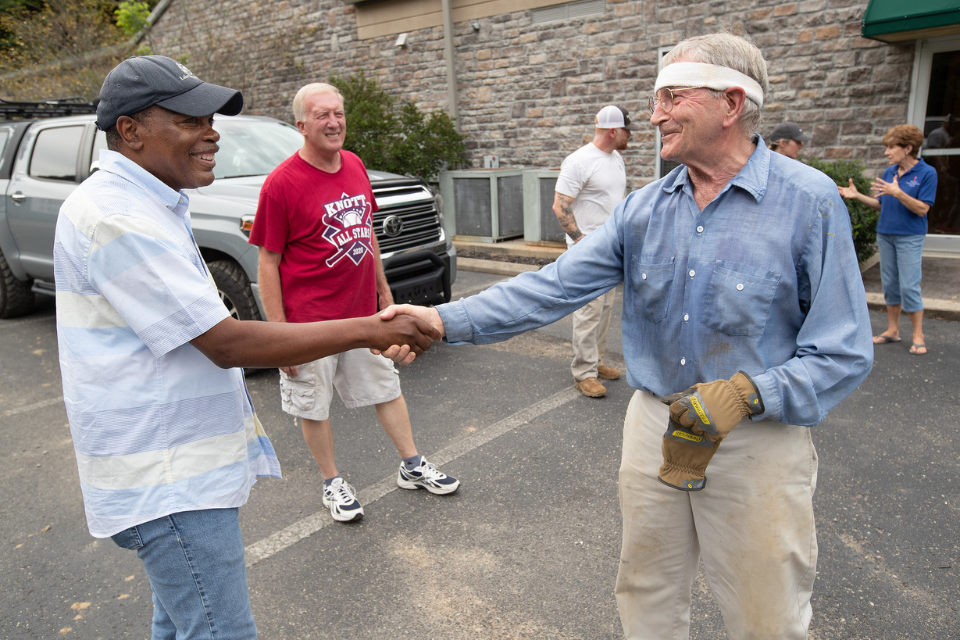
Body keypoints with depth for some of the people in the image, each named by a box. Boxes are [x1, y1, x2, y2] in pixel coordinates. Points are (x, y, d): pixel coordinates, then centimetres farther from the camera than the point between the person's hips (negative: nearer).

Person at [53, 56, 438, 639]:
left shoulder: (147, 205, 13)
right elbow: (227, 343, -24)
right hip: (166, 480, -10)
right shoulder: (115, 216, -21)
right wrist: (367, 331, -23)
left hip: (180, 463, 10)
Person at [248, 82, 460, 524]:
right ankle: (332, 484, 29)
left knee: (387, 388, 15)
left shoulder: (354, 166, 5)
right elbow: (267, 263, -12)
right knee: (313, 407, 9)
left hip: (363, 312, 6)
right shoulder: (282, 183, -14)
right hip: (310, 322, -5)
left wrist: (384, 289, 17)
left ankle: (412, 467, 32)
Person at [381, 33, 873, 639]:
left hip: (758, 442, -3)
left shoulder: (809, 202, -13)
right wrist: (445, 320, -16)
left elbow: (845, 352, -12)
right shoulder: (643, 209, 0)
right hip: (654, 429, 4)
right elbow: (553, 287, -7)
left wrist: (746, 394, -28)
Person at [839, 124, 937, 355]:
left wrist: (898, 193, -27)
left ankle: (918, 336, 6)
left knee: (909, 286, -6)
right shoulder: (888, 173, 6)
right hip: (885, 234, 5)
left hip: (910, 237, -5)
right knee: (890, 284, 11)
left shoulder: (927, 173, -9)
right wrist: (857, 195, 2)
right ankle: (893, 330, 22)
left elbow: (922, 209, -15)